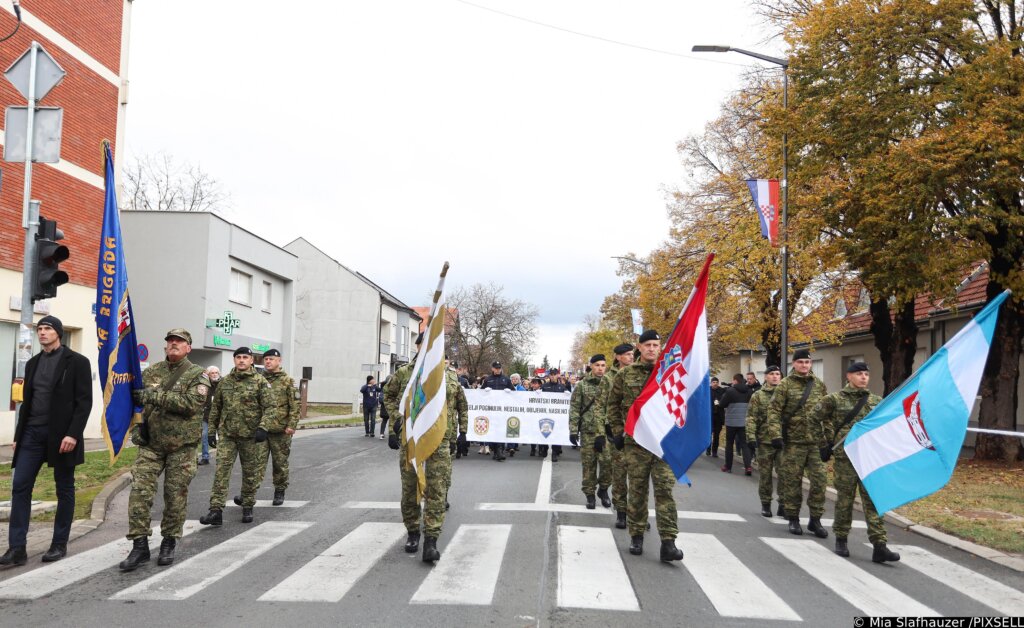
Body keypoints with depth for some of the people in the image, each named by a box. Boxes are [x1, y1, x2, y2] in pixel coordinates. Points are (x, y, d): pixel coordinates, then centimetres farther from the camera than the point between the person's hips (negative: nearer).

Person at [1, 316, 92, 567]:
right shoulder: (33, 363, 13)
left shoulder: (77, 362, -5)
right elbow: (26, 402, 17)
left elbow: (85, 401, -10)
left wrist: (73, 434, -18)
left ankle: (59, 545, 15)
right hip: (32, 433, 5)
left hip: (60, 434, -5)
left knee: (64, 489, 4)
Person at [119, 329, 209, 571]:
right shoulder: (150, 372, 10)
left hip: (182, 445, -3)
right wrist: (136, 426, 4)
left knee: (176, 496, 4)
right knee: (140, 491, -6)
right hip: (151, 444, 3)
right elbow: (135, 400, 20)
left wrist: (153, 396, -22)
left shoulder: (197, 375, -4)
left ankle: (169, 544, 21)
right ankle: (140, 546, 3)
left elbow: (191, 403, -20)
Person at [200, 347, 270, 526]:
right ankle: (216, 510, -6)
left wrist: (263, 428, -19)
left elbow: (268, 408, -7)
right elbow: (216, 408, 15)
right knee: (221, 471, -7)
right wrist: (212, 430, 12)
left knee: (251, 473, 7)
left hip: (251, 435, -2)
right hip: (227, 434, 2)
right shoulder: (224, 381, 9)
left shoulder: (260, 382, -2)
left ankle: (247, 508, 22)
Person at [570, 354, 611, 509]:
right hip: (588, 431, 0)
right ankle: (590, 494, 17)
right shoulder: (582, 385, 2)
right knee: (588, 463, 4)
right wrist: (573, 430, -6)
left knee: (607, 461, -6)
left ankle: (603, 489, 17)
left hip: (606, 431, 0)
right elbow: (574, 409, 1)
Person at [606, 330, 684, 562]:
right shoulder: (625, 375, 3)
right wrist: (618, 431, 5)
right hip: (635, 441, 0)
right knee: (637, 490, 8)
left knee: (665, 490, -5)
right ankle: (636, 536, 22)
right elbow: (613, 403, 10)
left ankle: (668, 543, -3)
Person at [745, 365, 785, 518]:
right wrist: (751, 437, -11)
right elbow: (751, 418, -2)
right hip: (764, 441, -1)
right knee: (765, 474, 6)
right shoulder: (758, 396, 2)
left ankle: (783, 504, 9)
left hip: (783, 440, 1)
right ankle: (766, 504, 18)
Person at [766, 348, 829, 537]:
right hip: (793, 441, -3)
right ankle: (793, 518, 17)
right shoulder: (785, 385, -2)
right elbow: (774, 410, -6)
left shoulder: (819, 385, 9)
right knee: (792, 480, 4)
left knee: (819, 479, 0)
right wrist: (776, 435, -15)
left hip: (816, 441, 3)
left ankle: (815, 519, 13)